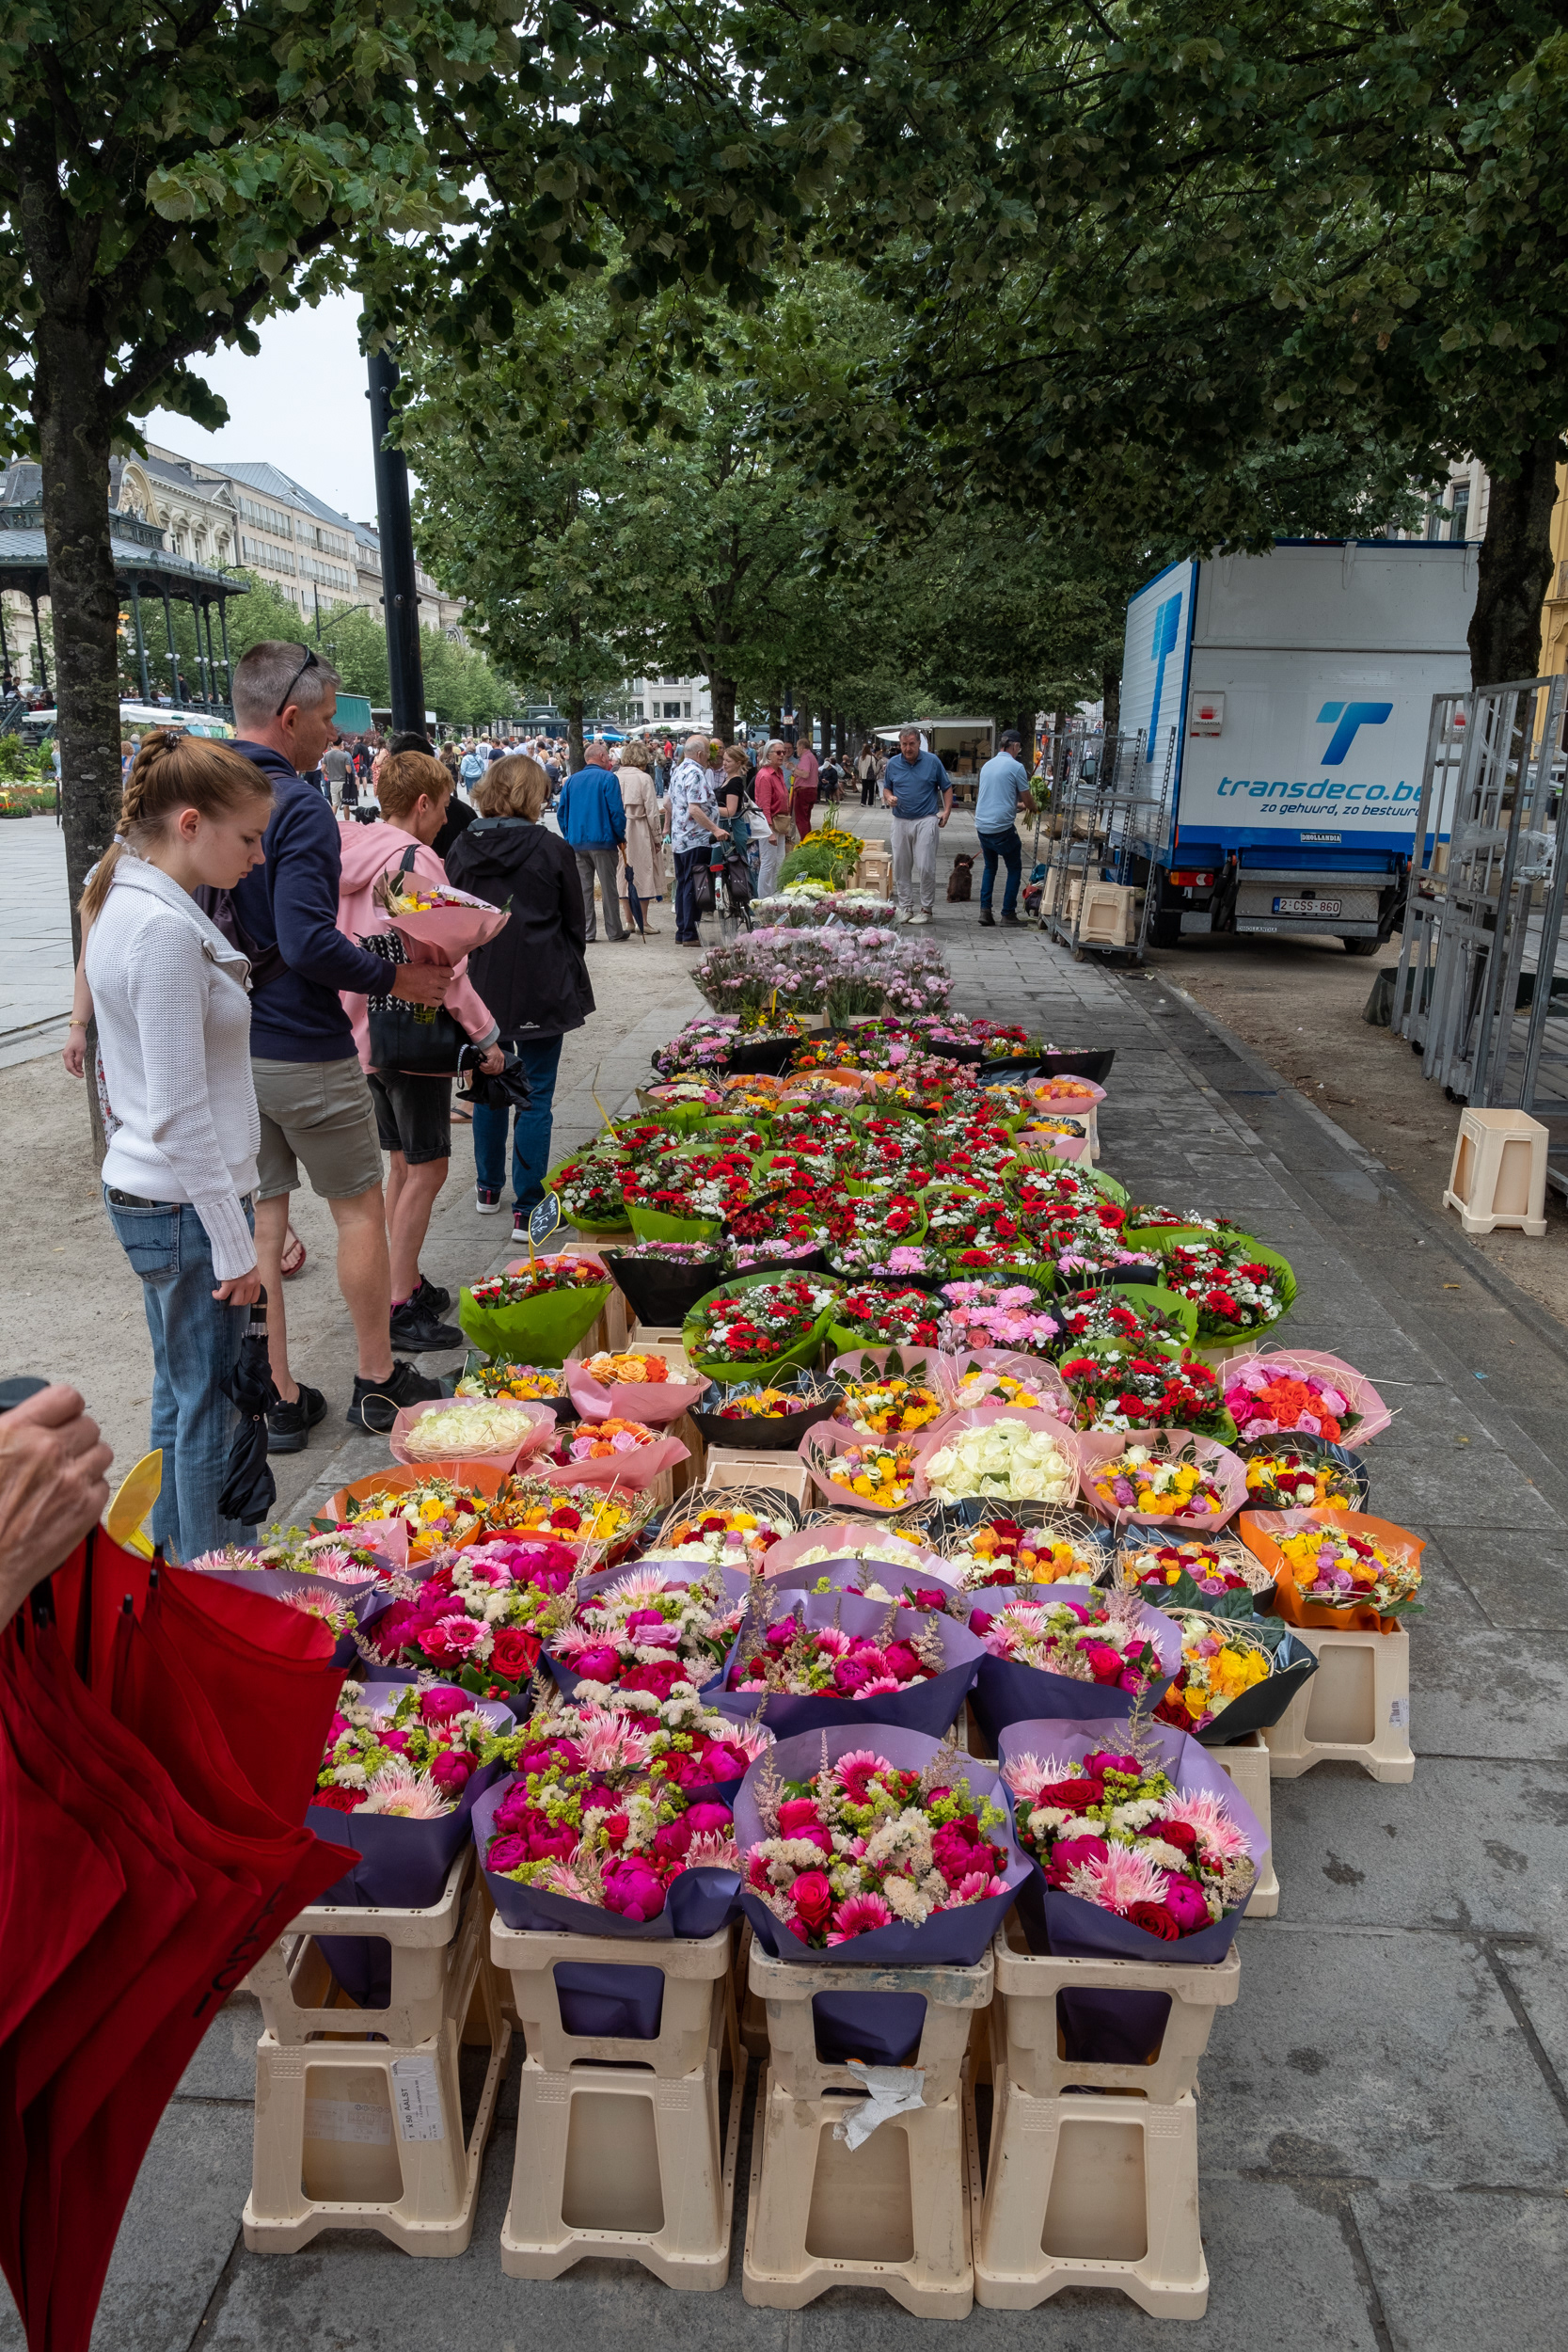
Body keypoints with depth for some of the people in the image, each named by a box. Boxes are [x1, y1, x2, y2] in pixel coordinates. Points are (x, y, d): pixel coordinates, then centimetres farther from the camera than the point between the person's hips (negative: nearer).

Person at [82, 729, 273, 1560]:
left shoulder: (123, 902, 8)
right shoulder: (165, 930, -22)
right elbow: (181, 1112, -23)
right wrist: (233, 1243, -17)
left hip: (144, 1189, 10)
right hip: (184, 1206, -10)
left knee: (181, 1391, 21)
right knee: (209, 1405, 4)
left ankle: (174, 1558, 37)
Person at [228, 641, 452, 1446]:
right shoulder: (297, 807, -18)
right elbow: (308, 943, -25)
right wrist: (395, 977, -13)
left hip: (226, 1047, 7)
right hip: (302, 1051, -7)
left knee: (258, 1220, 12)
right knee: (359, 1208, 9)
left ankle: (278, 1400, 20)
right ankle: (378, 1381, 21)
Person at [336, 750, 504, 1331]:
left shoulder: (350, 856, 10)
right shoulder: (416, 860, -17)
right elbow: (444, 962, -19)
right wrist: (485, 1034, -12)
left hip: (363, 1031, 9)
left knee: (402, 1162, 18)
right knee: (427, 1168, -3)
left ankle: (406, 1281, 27)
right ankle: (400, 1306, 0)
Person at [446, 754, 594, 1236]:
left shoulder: (462, 850, -1)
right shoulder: (550, 849, -9)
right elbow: (575, 925, 1)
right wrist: (568, 975, 17)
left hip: (481, 989, 4)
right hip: (540, 991, -4)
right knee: (536, 1096, 1)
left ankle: (488, 1189, 32)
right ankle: (528, 1209, 3)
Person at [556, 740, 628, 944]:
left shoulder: (571, 780, 9)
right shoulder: (608, 778, -7)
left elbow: (561, 811, 9)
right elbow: (617, 812, -11)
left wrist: (569, 836, 16)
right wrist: (620, 838, 0)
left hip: (576, 842, 4)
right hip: (603, 842, -4)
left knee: (582, 889, 8)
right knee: (608, 889, 3)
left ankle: (586, 933, 9)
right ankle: (614, 933, 8)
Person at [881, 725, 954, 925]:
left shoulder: (932, 761, 1)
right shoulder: (893, 764, 7)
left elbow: (947, 788, 8)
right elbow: (886, 788, 18)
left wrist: (946, 811, -5)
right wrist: (889, 798, -5)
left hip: (926, 820, -3)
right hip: (901, 821, 3)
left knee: (925, 867, -8)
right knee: (901, 867, 6)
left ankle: (926, 909, 3)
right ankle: (905, 907, 16)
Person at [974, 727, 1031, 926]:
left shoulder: (987, 765, 13)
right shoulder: (1016, 767, -7)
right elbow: (1025, 798, 0)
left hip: (982, 826, 6)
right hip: (1002, 827, -6)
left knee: (990, 867, 20)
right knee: (1014, 868, 9)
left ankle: (985, 910, 8)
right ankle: (1008, 913, 7)